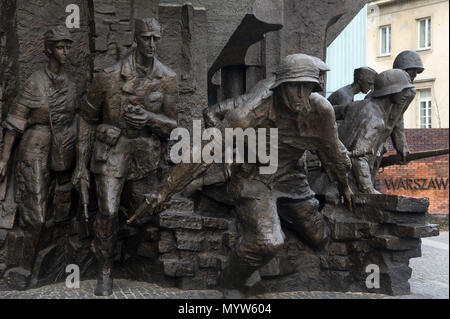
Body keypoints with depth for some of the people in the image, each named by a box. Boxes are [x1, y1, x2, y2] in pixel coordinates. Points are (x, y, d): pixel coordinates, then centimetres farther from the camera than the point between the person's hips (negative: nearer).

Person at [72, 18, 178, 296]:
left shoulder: (168, 79, -7)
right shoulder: (109, 77, -12)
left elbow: (174, 126, -4)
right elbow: (87, 117, -1)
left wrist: (149, 118, -27)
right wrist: (81, 163, -2)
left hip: (145, 156, 3)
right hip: (111, 152, -2)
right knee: (108, 212, -11)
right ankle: (105, 274, 8)